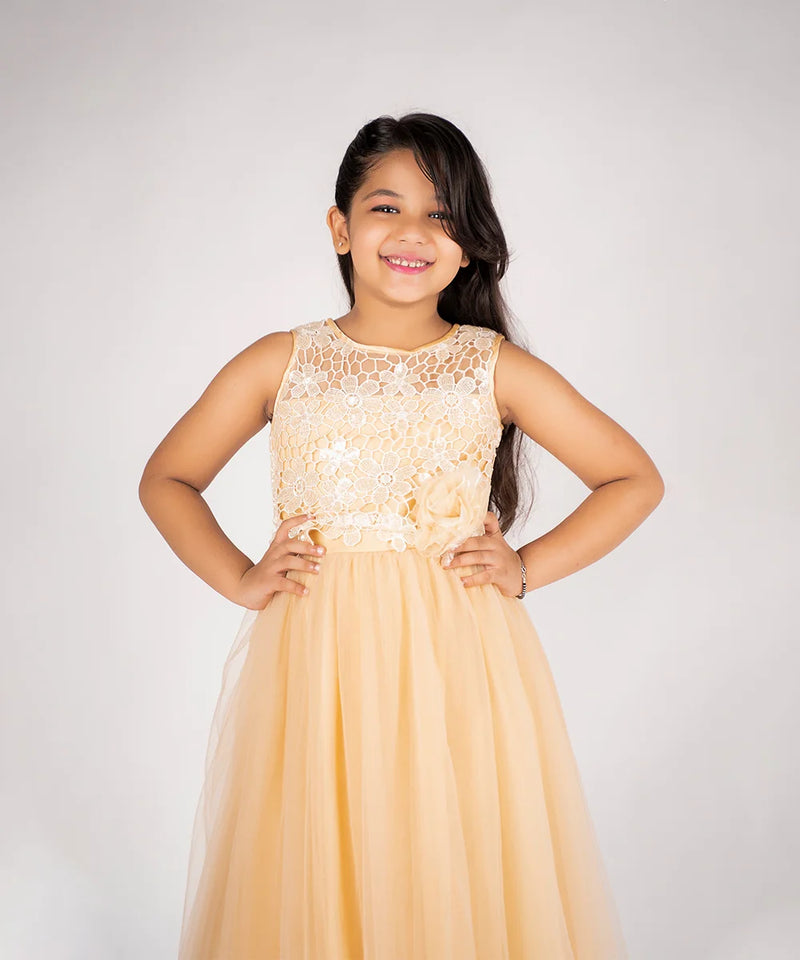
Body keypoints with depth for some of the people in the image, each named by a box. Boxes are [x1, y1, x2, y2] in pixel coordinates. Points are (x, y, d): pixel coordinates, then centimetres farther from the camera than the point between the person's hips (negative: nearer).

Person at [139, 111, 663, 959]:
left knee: (457, 886, 7)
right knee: (308, 890, 9)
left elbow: (635, 481, 9)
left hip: (459, 667, 0)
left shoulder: (495, 367, 3)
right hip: (311, 666, 1)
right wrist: (239, 579, 1)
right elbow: (165, 481, 14)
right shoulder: (278, 363, 4)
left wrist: (529, 567, -1)